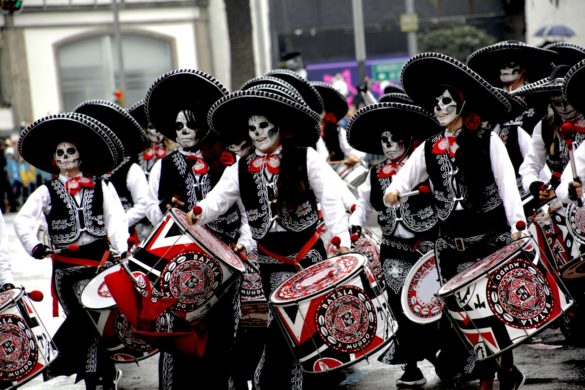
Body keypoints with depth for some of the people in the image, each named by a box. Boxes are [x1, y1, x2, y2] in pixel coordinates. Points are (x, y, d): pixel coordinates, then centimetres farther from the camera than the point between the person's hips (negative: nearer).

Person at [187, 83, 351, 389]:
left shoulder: (305, 157, -1)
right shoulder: (240, 169, 7)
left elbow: (329, 200, -7)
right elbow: (216, 200, -4)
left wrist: (340, 237, -19)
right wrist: (197, 213, -26)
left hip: (309, 253, -1)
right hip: (272, 261, 1)